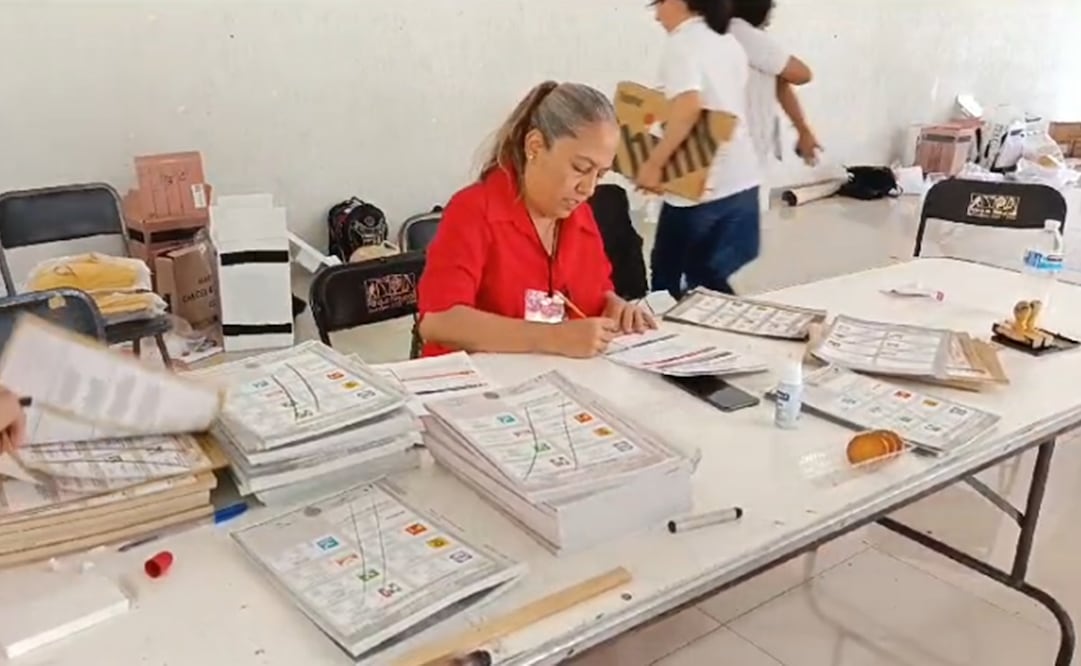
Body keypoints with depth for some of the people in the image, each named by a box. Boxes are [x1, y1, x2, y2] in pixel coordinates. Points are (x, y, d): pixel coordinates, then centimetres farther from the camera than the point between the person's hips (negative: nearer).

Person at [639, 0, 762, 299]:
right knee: (711, 277, 14)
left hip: (701, 186, -8)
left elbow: (688, 107, -25)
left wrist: (654, 163, -19)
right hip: (742, 180, 8)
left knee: (668, 278, 10)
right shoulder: (730, 43, 15)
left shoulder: (682, 43, -10)